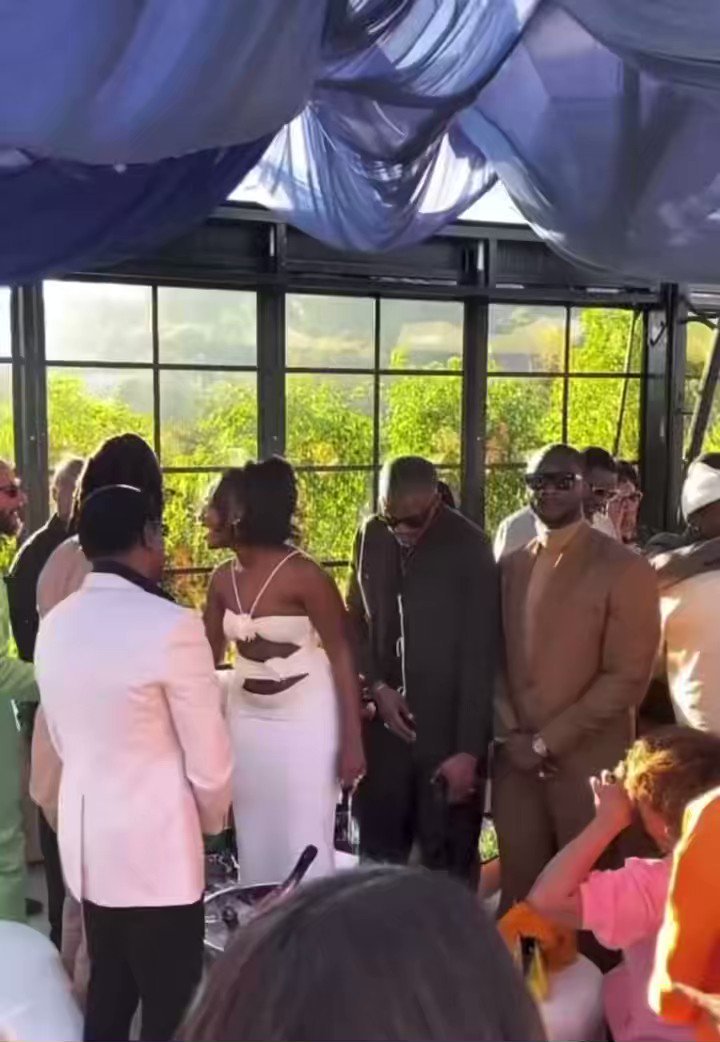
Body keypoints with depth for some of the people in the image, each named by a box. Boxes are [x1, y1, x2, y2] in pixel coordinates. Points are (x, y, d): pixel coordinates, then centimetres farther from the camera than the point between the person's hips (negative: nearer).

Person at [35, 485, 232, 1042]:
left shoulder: (55, 624, 1)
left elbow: (63, 739, 11)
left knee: (107, 995, 21)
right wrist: (211, 820, 6)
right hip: (156, 845, -7)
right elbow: (208, 754, -13)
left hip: (85, 839, 7)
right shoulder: (171, 625, -20)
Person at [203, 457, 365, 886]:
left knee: (304, 843, 1)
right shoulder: (223, 579, 0)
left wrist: (353, 741, -14)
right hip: (247, 716, 6)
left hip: (305, 719, -6)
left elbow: (342, 656, -13)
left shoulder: (304, 575, -18)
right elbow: (209, 654, 8)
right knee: (255, 841, 13)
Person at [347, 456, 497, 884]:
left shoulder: (469, 547, -11)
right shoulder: (371, 536, 2)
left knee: (448, 863, 7)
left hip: (448, 728, -4)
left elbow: (480, 655, -11)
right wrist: (378, 686, -4)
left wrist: (468, 748, -14)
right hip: (386, 722, 4)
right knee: (378, 853, 11)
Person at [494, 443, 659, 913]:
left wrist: (546, 741, -13)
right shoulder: (512, 567, 12)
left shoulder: (626, 569, -7)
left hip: (588, 763, -4)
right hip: (516, 759, 5)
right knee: (520, 891, 10)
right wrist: (510, 733, -3)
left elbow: (627, 677, -12)